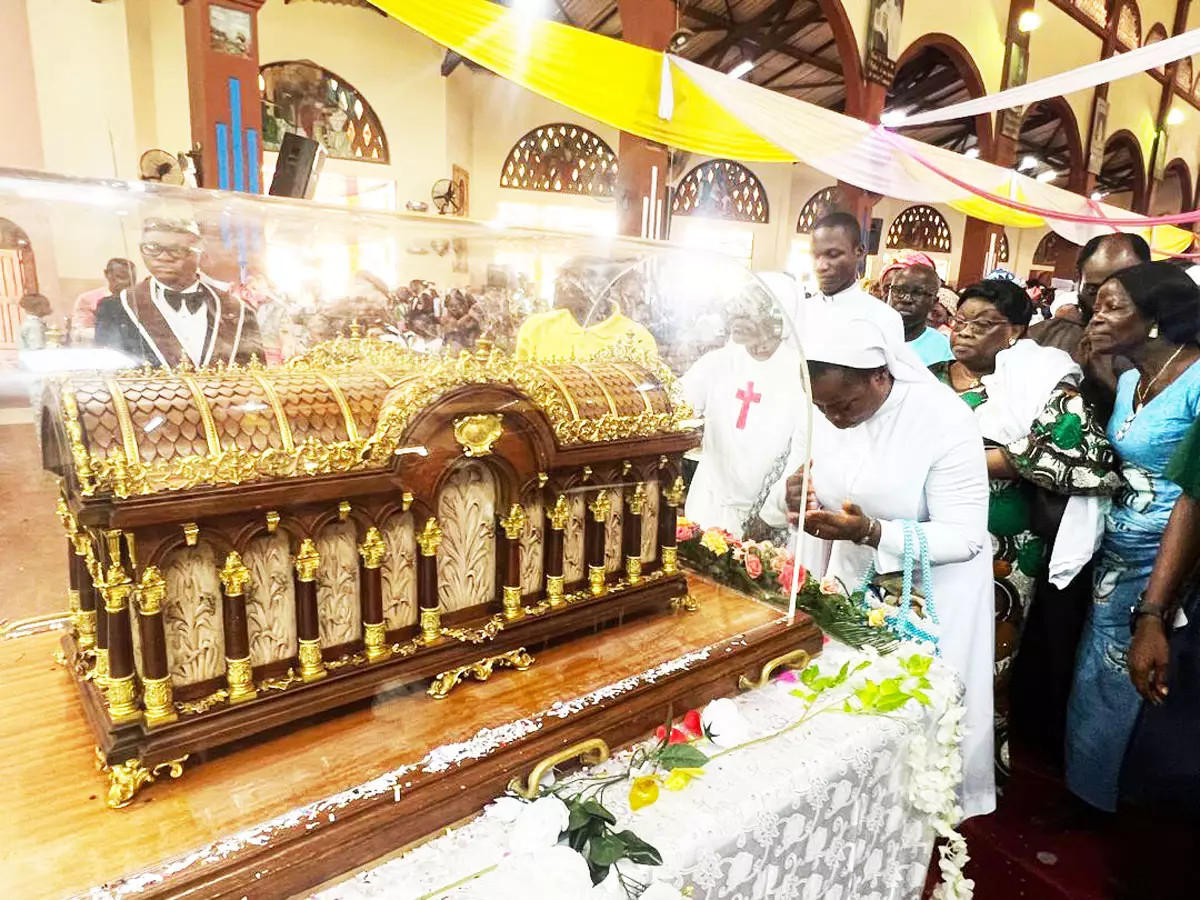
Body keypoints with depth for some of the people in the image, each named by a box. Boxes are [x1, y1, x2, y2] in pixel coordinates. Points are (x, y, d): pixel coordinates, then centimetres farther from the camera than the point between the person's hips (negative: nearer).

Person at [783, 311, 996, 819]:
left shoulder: (945, 420, -26)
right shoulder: (830, 410, -9)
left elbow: (966, 537, -24)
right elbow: (823, 498, 1)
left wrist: (871, 533, -37)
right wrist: (800, 502, -22)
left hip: (931, 591, -4)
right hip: (855, 576, 5)